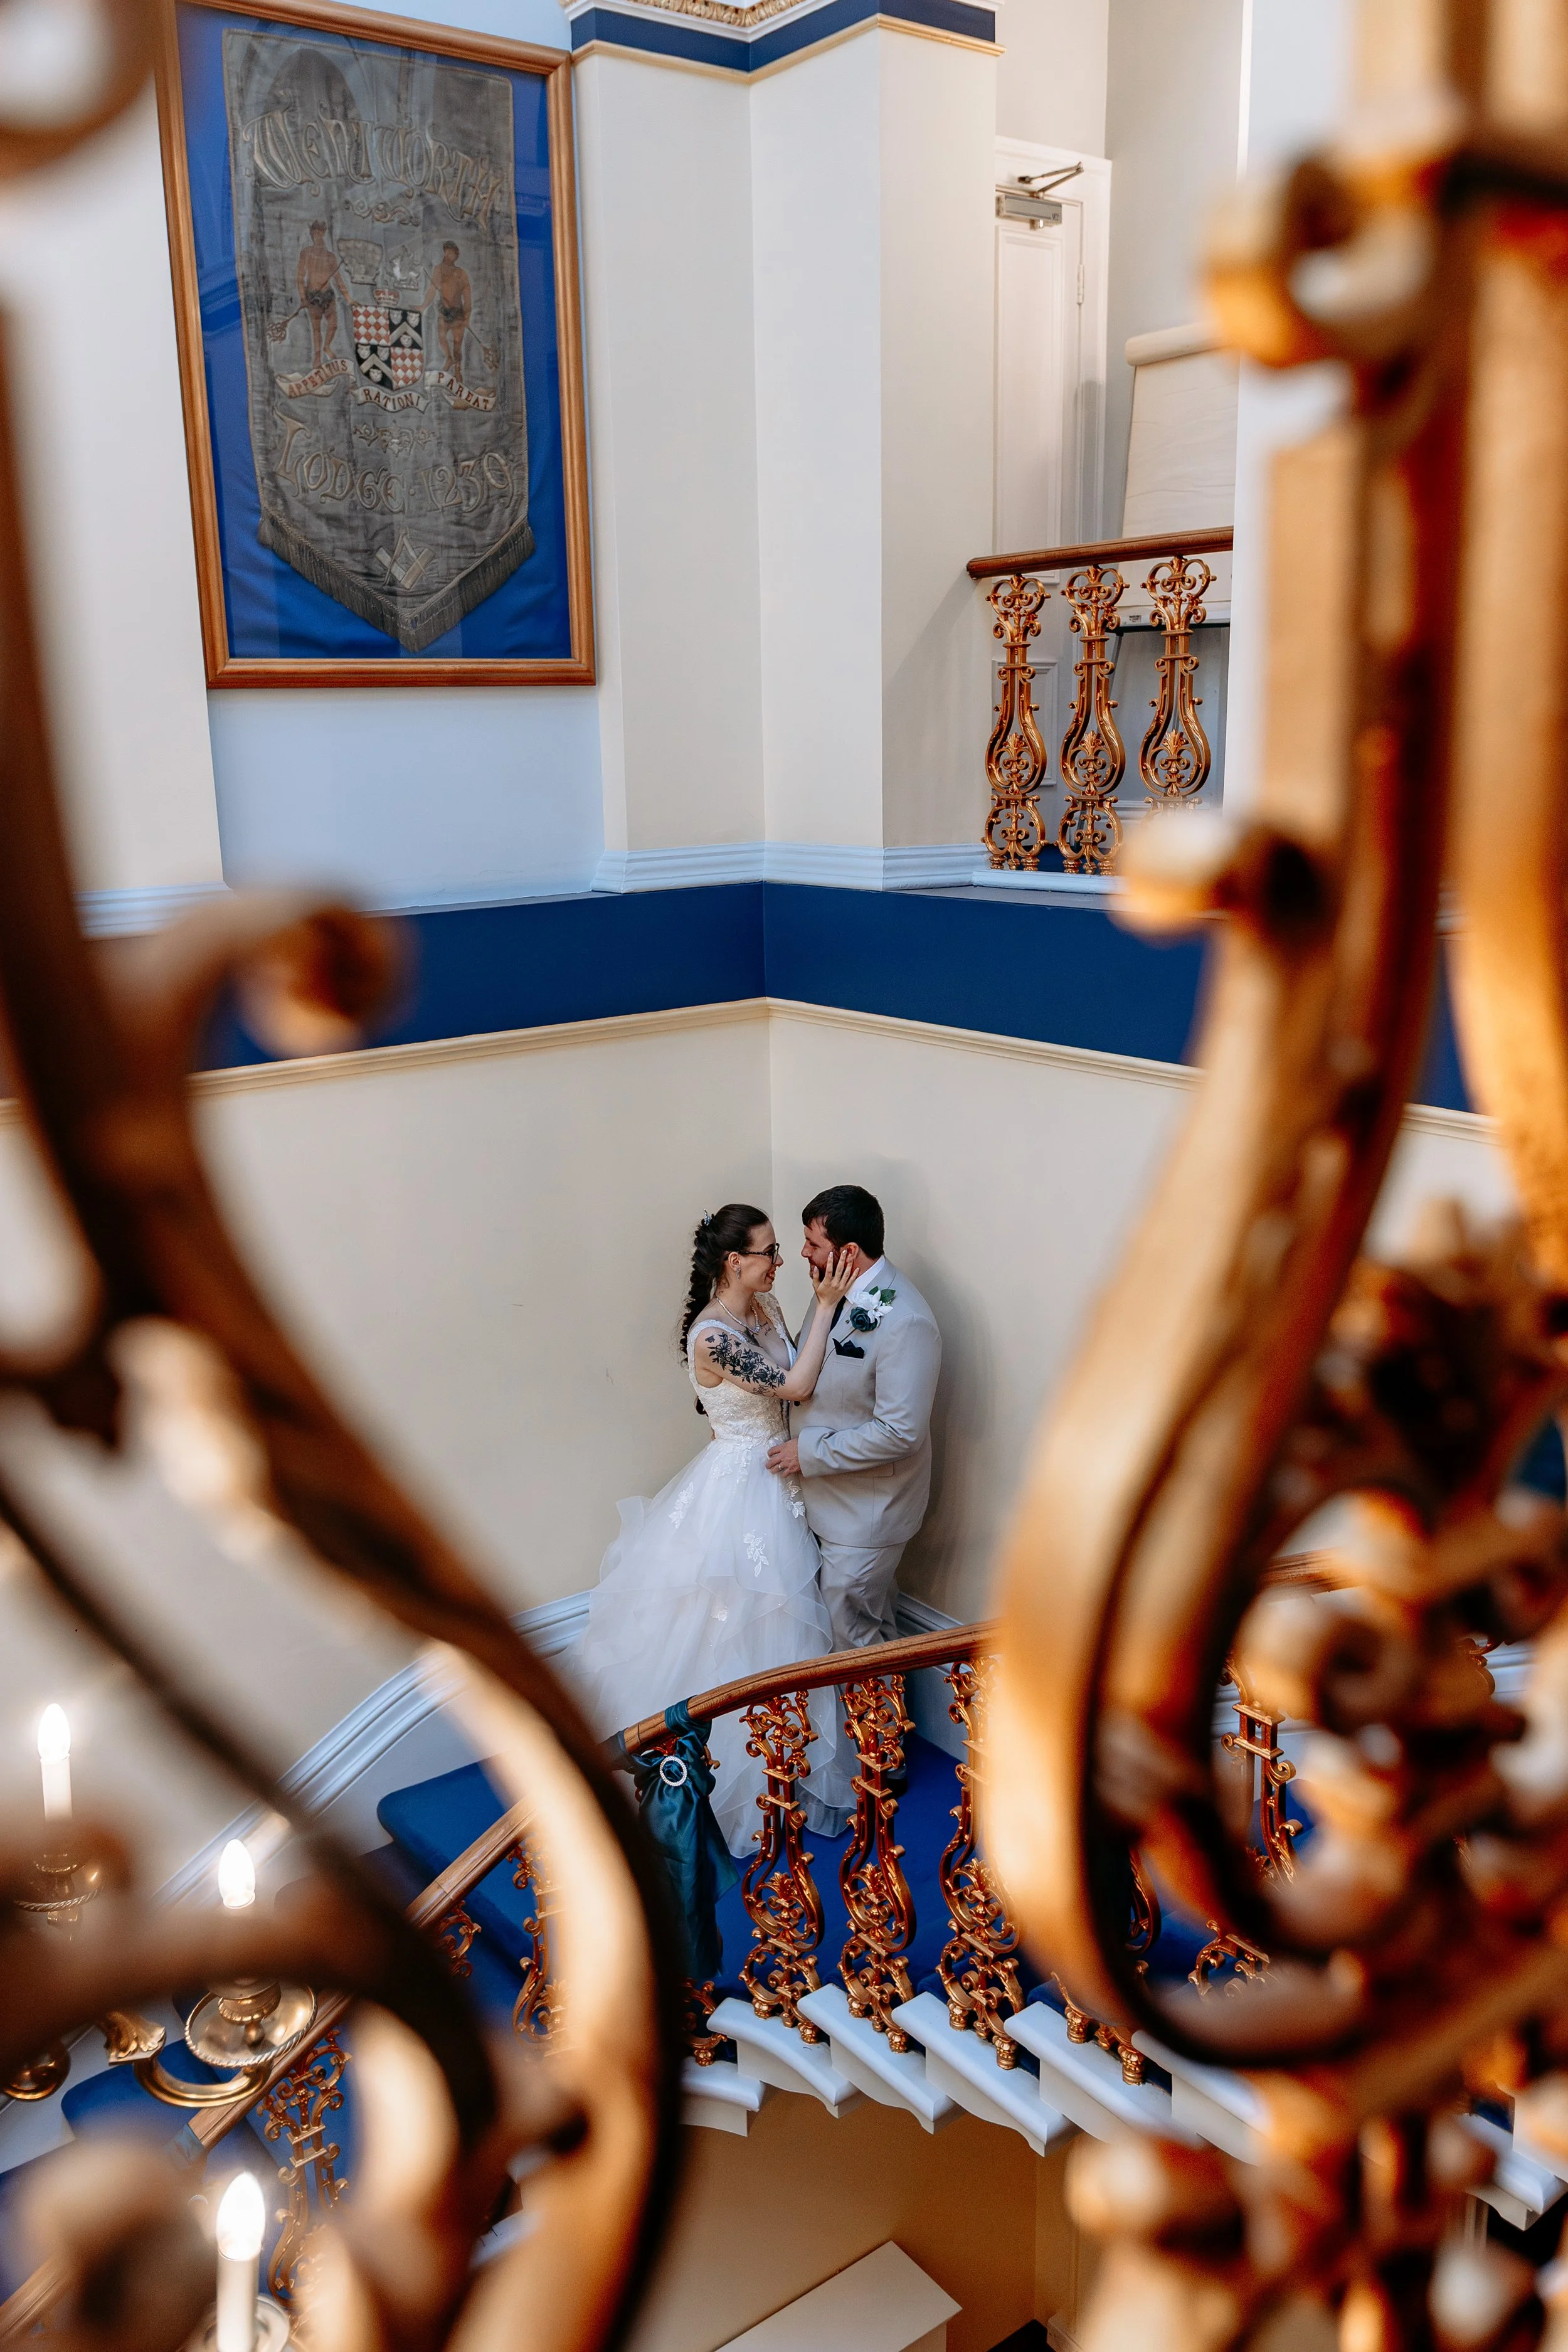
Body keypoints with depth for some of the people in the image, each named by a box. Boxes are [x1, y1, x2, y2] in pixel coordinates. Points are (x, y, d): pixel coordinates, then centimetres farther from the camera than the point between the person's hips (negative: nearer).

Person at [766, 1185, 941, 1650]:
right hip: (825, 1496, 8)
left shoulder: (904, 1322, -27)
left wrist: (811, 1453, -21)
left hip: (867, 1511, -8)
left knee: (849, 1634, 4)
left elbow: (900, 1432, -28)